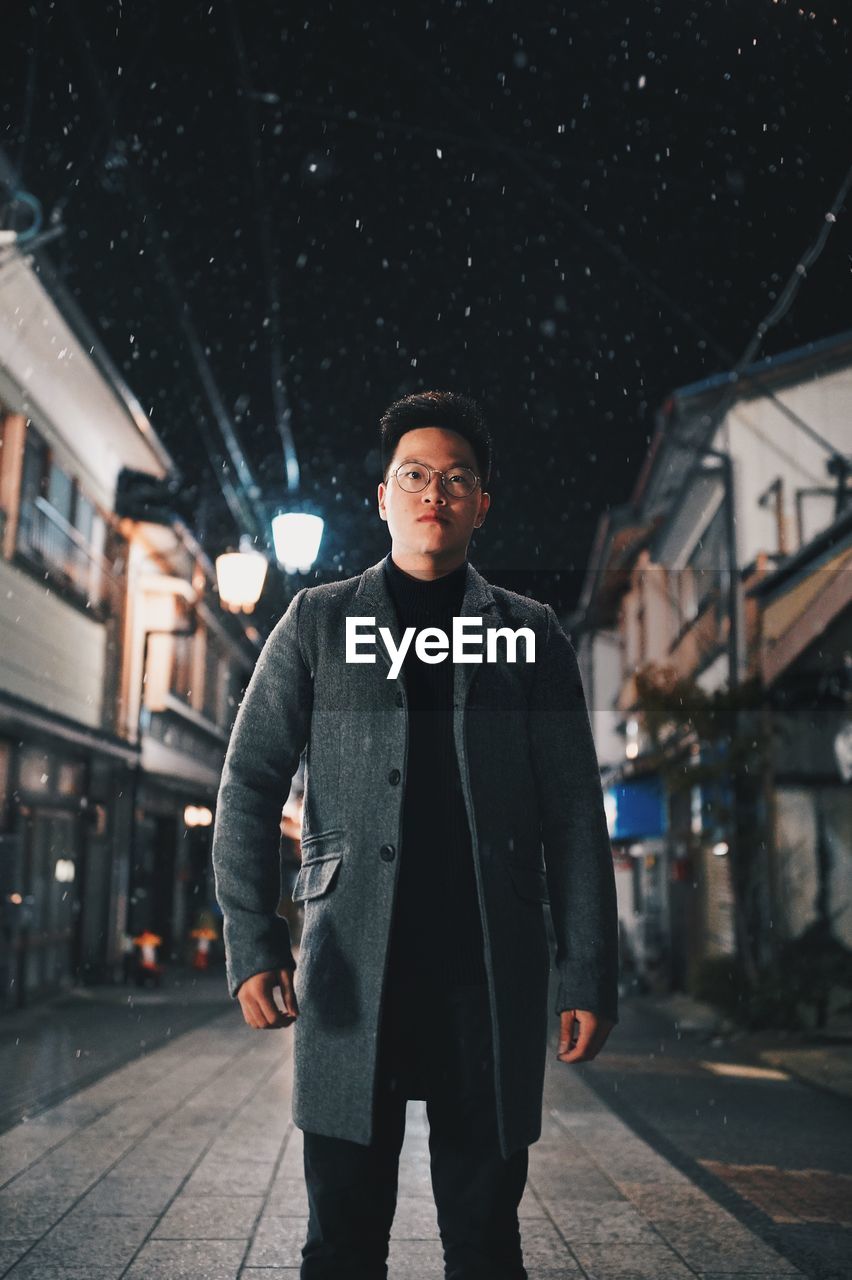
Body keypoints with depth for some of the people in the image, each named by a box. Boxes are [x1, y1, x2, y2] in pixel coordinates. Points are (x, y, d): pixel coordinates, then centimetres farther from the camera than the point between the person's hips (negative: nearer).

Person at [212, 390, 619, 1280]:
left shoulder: (530, 634, 11)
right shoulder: (318, 621, 10)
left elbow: (575, 816, 7)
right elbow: (250, 784, 5)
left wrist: (589, 974, -1)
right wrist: (252, 941, -8)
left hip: (494, 972, 1)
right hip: (353, 966, 0)